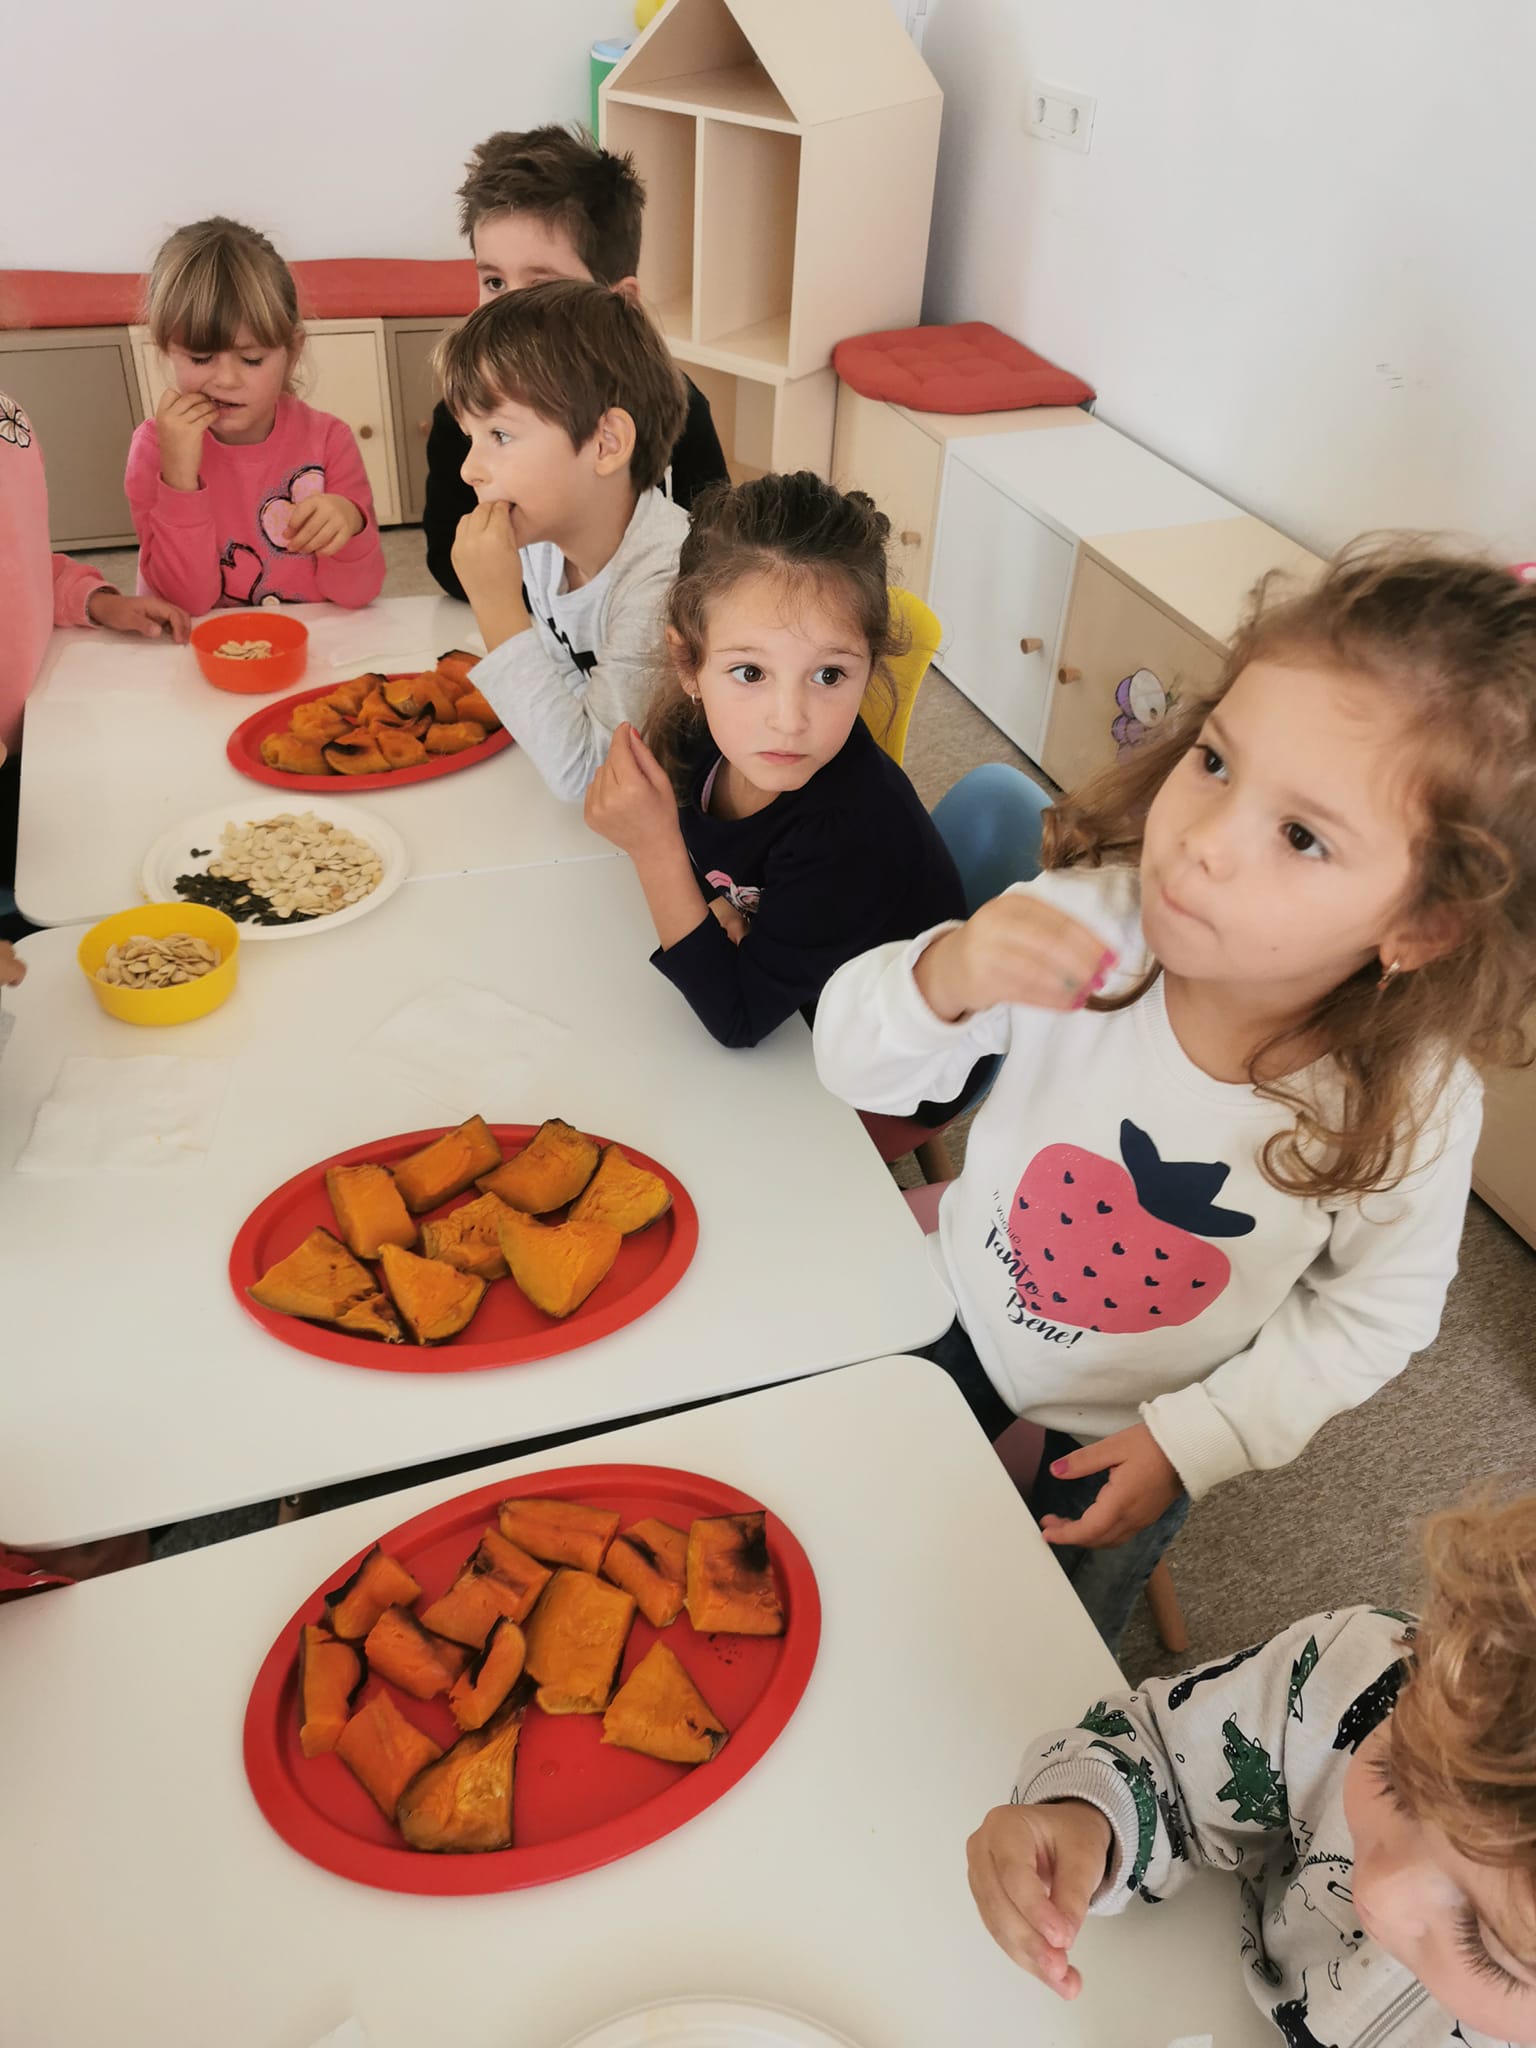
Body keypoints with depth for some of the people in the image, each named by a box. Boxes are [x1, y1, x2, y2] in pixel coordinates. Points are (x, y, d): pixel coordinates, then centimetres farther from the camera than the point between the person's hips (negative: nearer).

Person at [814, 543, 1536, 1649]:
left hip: (1135, 1426, -1)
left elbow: (1370, 1312, -12)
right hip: (967, 1315, 1)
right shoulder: (1088, 923, -33)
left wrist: (1191, 1442, -13)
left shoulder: (1413, 1111, -32)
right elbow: (857, 1062, -24)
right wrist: (946, 975, -45)